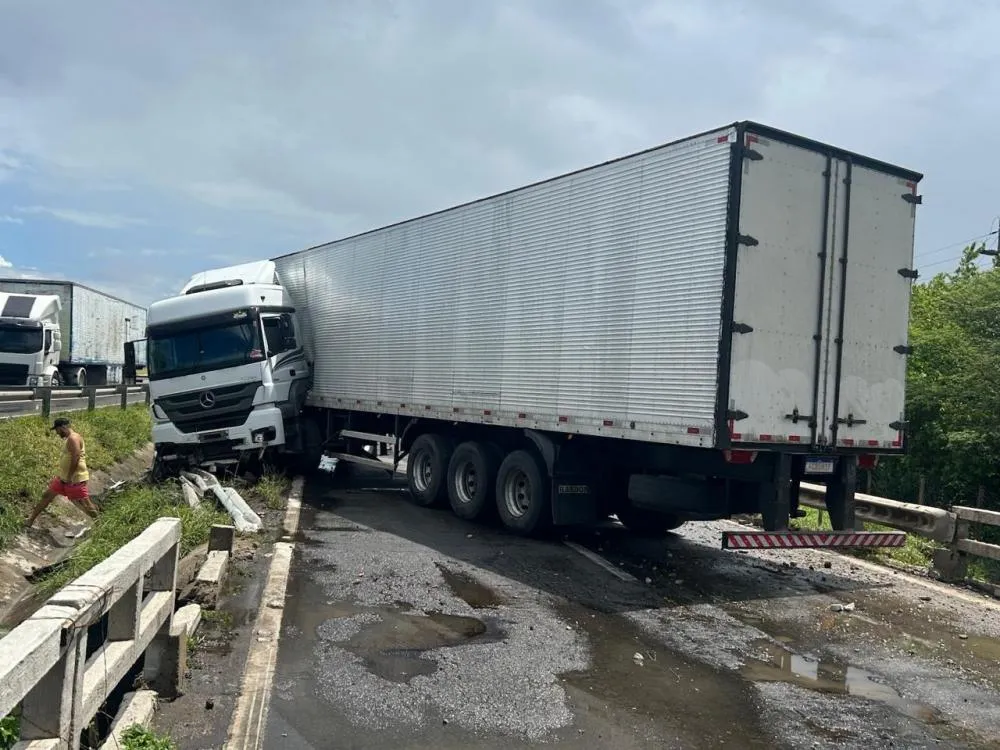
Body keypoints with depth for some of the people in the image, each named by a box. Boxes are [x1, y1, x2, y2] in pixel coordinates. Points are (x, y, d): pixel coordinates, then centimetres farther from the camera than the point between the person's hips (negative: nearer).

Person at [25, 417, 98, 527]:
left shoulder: (73, 438, -19)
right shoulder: (69, 438, 13)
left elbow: (75, 458, -27)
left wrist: (69, 477, -23)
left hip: (75, 479, -10)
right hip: (64, 477, 10)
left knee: (85, 505, -8)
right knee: (46, 496, 17)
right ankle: (30, 521, 29)